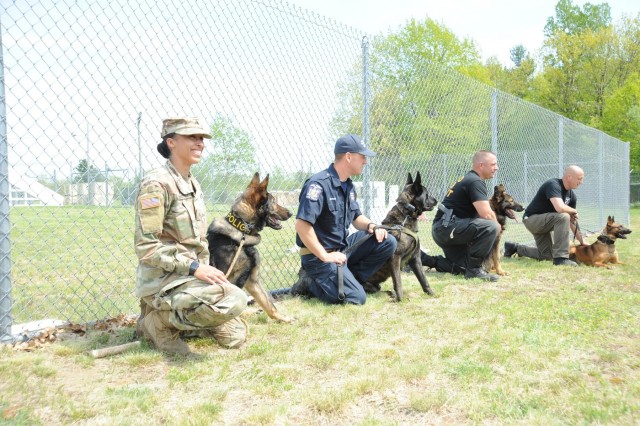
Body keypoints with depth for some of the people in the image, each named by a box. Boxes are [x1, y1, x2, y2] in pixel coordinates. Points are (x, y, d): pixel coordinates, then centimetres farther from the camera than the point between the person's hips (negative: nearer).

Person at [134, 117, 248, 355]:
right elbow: (146, 247, -20)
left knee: (235, 335, 6)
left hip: (191, 276, 8)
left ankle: (171, 313, 17)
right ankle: (160, 322, -8)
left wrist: (206, 270, 5)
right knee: (235, 299, -30)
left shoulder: (193, 184, 12)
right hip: (164, 280, -8)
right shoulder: (157, 183, -15)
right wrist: (194, 267, -22)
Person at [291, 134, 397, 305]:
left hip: (344, 247, 9)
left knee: (387, 242, -2)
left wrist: (371, 226, -3)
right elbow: (302, 225, -26)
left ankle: (347, 278, 2)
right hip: (318, 255, -9)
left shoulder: (348, 185, 8)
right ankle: (310, 283, 1)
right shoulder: (319, 184, -20)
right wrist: (324, 256, -23)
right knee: (356, 297, -20)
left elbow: (356, 217, 20)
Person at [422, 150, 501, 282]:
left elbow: (480, 210, 22)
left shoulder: (468, 179, 17)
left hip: (442, 230, 11)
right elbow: (486, 214, -23)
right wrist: (497, 225, -3)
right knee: (491, 226, -25)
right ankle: (474, 269, -16)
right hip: (445, 227, -11)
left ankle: (425, 260, 16)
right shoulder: (475, 181, -14)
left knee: (462, 268, 14)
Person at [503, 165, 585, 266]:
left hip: (543, 221, 9)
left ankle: (515, 248, 31)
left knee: (546, 255, 13)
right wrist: (574, 211, -19)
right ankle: (560, 258, -26)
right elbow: (560, 208, -40)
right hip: (531, 219, -9)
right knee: (563, 217, -32)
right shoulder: (553, 185, -24)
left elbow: (572, 220, 7)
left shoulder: (571, 195, 2)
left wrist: (582, 241, 3)